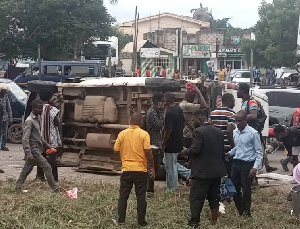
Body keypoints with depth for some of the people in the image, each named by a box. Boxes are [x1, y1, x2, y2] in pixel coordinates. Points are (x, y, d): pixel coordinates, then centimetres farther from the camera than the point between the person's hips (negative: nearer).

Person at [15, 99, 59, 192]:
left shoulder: (38, 118, 11)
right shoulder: (29, 121, -17)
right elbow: (25, 139, -21)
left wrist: (46, 144, 20)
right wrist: (28, 153, -28)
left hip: (37, 149, 9)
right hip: (34, 150, -9)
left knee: (27, 169, 14)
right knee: (47, 168, -6)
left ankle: (18, 187, 22)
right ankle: (55, 188, 0)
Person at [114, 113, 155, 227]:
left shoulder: (122, 133, 0)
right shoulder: (144, 134, -8)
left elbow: (116, 150, 3)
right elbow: (148, 151, -12)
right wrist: (152, 167, -5)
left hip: (126, 169, 2)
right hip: (140, 169, -2)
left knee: (123, 195, 12)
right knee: (141, 196, 7)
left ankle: (121, 219, 16)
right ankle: (141, 221, 10)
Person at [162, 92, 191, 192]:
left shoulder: (169, 112, -22)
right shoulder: (180, 110, 5)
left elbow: (169, 130, -23)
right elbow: (183, 124, 14)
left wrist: (164, 143, -13)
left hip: (171, 144, -9)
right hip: (179, 142, 9)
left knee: (170, 167, 3)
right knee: (173, 163, 25)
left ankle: (171, 189, 13)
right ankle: (188, 173, 16)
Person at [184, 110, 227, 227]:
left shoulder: (198, 132, -14)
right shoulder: (219, 132, 10)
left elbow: (195, 150, -22)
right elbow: (222, 151, 15)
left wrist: (186, 151, -2)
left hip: (202, 172, -8)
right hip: (217, 170, 8)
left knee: (196, 199, -1)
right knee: (214, 198, 15)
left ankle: (194, 223, -1)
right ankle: (214, 221, 19)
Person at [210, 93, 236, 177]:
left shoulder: (213, 113, 9)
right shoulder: (231, 114, -12)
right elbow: (229, 131, -20)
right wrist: (233, 146, -16)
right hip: (227, 147, -6)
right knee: (230, 172, 0)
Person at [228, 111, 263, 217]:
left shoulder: (253, 133, -12)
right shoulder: (235, 132, 6)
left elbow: (259, 152, -10)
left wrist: (255, 167, -18)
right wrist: (229, 153, 3)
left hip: (247, 164, -6)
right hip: (236, 163, 6)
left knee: (246, 191, 0)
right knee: (234, 189, 11)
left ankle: (246, 214, 17)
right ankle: (241, 212, 28)